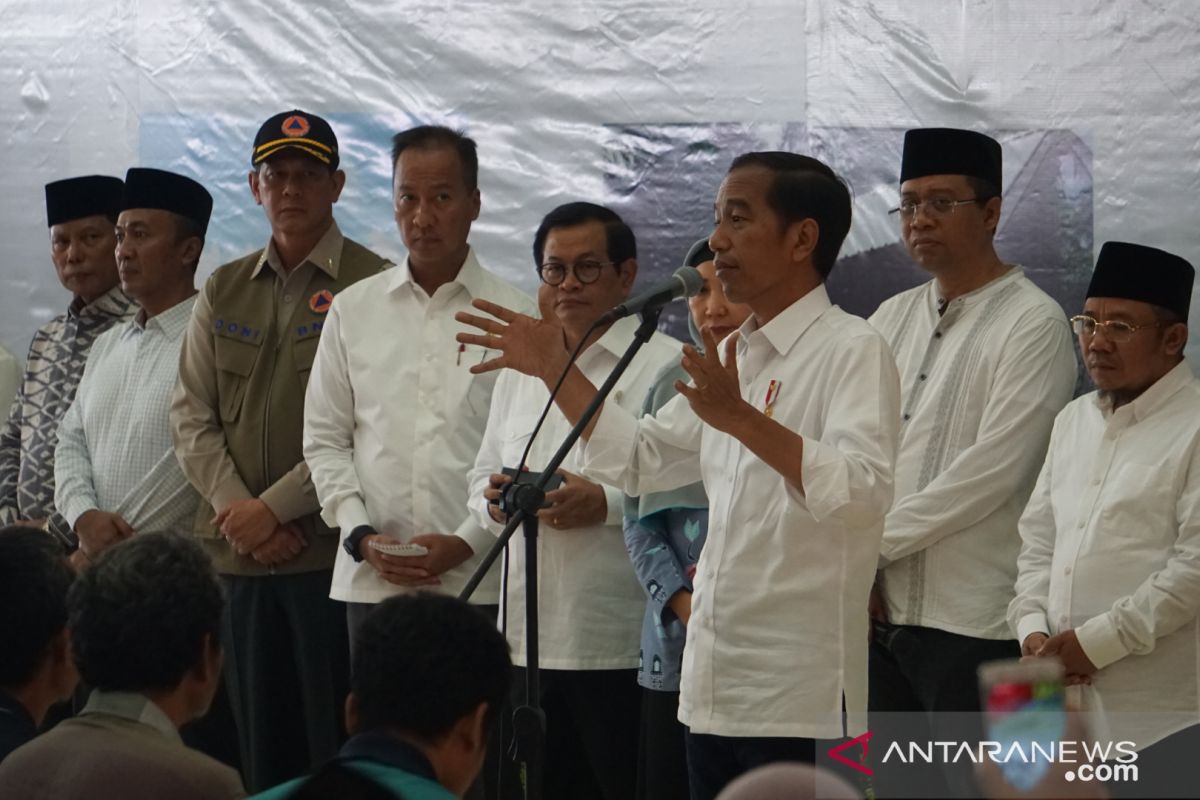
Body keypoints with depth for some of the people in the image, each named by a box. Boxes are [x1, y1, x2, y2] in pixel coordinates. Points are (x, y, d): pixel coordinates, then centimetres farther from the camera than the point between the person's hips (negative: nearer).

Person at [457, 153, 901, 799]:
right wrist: (555, 370, 16)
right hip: (713, 690, 8)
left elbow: (862, 491, -24)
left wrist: (740, 418, -33)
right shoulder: (733, 358, 16)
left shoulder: (851, 349, -9)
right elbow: (640, 459, 23)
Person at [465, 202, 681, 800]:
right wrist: (493, 501, 0)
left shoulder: (667, 365, -4)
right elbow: (482, 476, 22)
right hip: (530, 638, 6)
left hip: (623, 644, -6)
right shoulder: (519, 369, 18)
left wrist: (606, 505, -23)